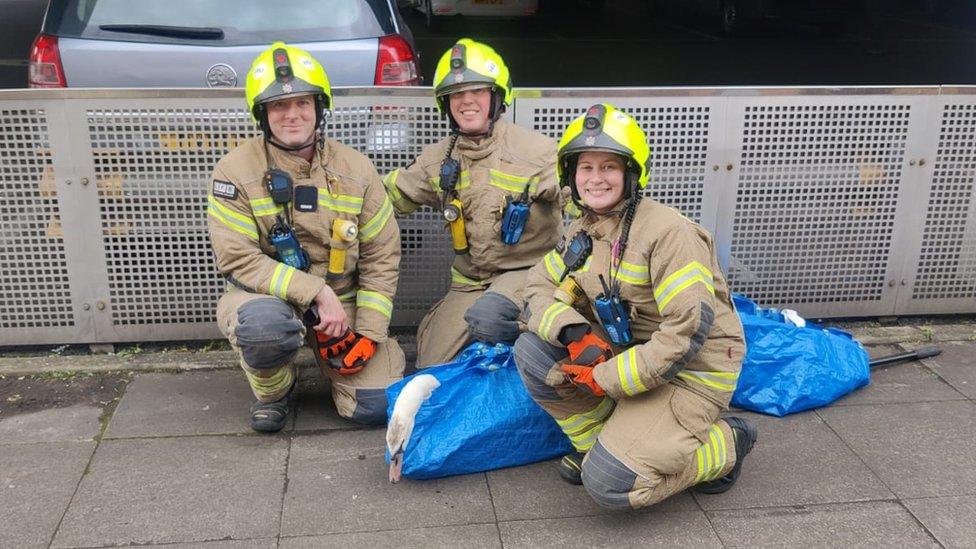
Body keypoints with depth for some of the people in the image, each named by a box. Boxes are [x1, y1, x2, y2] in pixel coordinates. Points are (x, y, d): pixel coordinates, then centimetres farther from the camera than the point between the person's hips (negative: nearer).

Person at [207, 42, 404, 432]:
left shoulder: (356, 170, -2)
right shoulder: (235, 172, -11)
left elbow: (381, 257, 0)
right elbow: (237, 260, -17)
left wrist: (368, 334, -8)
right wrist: (317, 292, -25)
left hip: (343, 303, 3)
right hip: (265, 296, -2)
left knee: (378, 407, -12)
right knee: (265, 323, -40)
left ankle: (331, 357, 24)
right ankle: (273, 391, -3)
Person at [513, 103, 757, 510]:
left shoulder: (667, 231, -21)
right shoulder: (582, 232, 4)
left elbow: (692, 327, -26)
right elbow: (538, 289, 3)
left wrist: (608, 379, -23)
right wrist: (573, 333, -20)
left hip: (691, 370, -7)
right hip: (626, 351, 7)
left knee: (608, 483, -20)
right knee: (531, 350, -12)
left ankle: (725, 444, 3)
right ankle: (602, 443, 6)